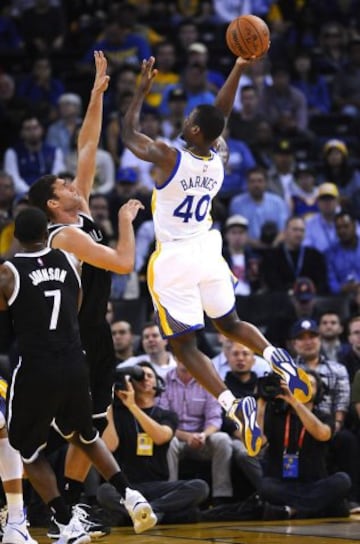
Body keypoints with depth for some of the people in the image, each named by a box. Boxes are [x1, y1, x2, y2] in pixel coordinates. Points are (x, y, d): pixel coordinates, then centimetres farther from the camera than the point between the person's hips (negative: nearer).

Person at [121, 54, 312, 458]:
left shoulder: (169, 159, -18)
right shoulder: (218, 160, -2)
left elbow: (128, 134, -3)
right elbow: (219, 114, 12)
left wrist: (143, 88, 3)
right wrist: (239, 68, 12)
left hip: (175, 260, -6)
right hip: (207, 251, 6)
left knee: (183, 345, 1)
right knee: (229, 325, 24)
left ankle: (234, 407, -18)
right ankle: (275, 358, -7)